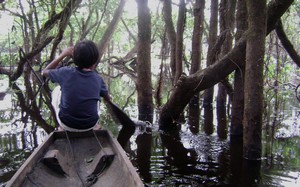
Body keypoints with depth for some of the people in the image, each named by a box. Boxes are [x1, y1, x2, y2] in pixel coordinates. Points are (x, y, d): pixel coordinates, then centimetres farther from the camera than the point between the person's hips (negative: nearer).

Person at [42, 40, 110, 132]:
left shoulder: (66, 72, -17)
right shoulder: (98, 79, -13)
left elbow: (44, 72, 3)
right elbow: (108, 98, 5)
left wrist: (63, 55, 3)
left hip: (67, 125, -1)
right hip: (90, 125, 1)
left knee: (57, 90, 24)